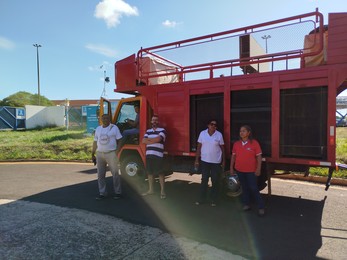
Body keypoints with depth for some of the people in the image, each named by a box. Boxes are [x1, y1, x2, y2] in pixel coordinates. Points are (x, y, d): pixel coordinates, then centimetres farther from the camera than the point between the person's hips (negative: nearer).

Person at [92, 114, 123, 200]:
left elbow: (119, 141, -1)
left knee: (115, 173, -1)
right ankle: (102, 193, 18)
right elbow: (95, 142, 15)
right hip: (100, 154, 4)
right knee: (100, 175, 7)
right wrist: (93, 154, 12)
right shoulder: (98, 129, 13)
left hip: (111, 153, -4)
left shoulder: (114, 127, 1)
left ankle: (118, 192, 11)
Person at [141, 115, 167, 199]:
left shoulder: (162, 130, 1)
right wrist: (153, 140, -8)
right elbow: (143, 141, 5)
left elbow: (158, 139, -15)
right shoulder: (148, 131, 18)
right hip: (148, 154, 6)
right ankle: (150, 190, 24)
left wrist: (148, 139, 0)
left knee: (160, 173, -3)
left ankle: (162, 191, 5)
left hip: (158, 155, -5)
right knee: (150, 172, 12)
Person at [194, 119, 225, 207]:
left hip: (216, 162, -1)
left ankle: (214, 200, 22)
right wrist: (196, 160, -1)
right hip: (204, 161, 1)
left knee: (215, 181, 8)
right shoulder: (202, 133, -3)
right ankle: (202, 199, 22)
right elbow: (199, 147, 1)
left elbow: (222, 148, 0)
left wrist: (223, 161, -1)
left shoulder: (219, 135, -6)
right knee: (204, 180, 10)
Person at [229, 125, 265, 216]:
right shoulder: (236, 144, 3)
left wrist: (258, 169, -10)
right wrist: (231, 168, 7)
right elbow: (233, 156, 8)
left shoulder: (254, 143, -9)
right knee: (244, 188, 15)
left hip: (251, 170, -4)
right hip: (239, 170, 4)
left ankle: (261, 207, 12)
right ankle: (246, 204, 28)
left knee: (254, 188, -1)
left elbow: (259, 156, -7)